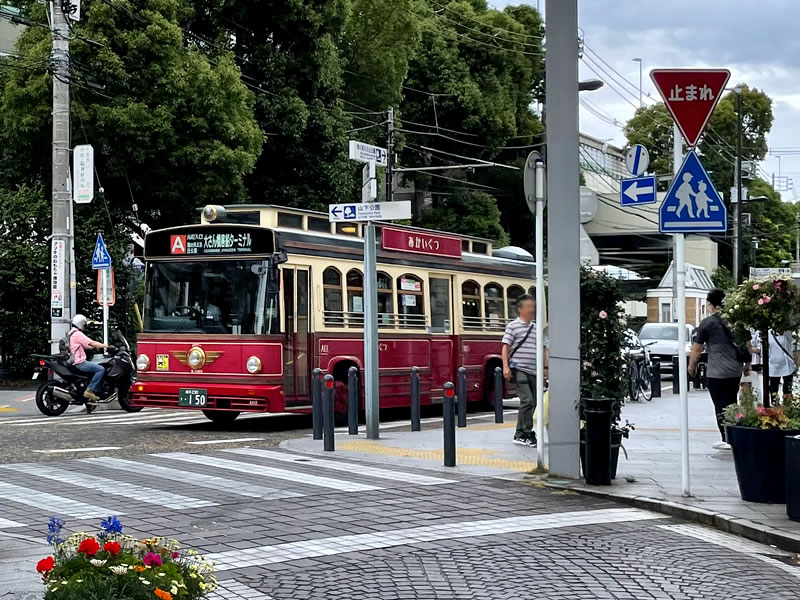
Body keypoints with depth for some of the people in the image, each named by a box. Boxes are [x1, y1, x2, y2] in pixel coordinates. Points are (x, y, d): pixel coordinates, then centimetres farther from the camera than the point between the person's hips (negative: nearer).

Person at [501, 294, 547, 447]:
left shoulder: (536, 328, 16)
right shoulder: (513, 326, -2)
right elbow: (506, 347, -5)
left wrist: (545, 367, 19)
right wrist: (505, 366, -15)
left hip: (533, 371, 7)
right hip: (519, 370, -7)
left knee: (533, 402, 6)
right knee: (527, 400, -16)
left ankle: (521, 434, 15)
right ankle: (526, 434, -9)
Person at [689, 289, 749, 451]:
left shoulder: (708, 323, -7)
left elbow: (697, 348, -3)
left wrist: (691, 366, 10)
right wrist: (748, 364, 22)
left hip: (717, 372, -6)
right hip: (735, 371, 6)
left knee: (721, 407, -1)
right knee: (732, 404, 15)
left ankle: (726, 440, -1)